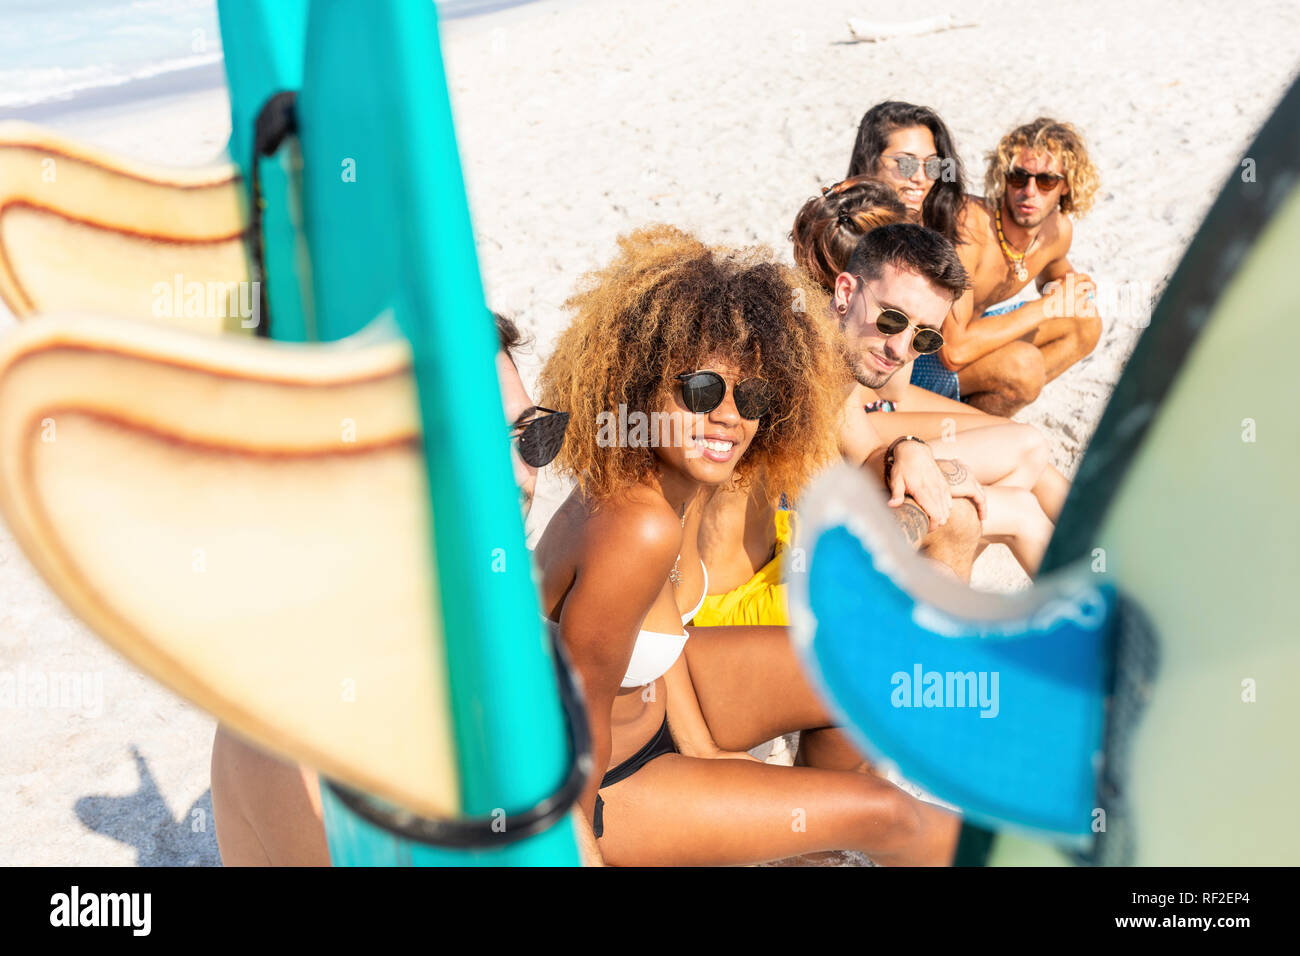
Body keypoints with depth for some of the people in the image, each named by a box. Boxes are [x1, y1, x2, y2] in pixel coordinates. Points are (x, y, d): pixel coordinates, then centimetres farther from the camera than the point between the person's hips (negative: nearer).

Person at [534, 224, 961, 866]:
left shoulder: (680, 477, -10)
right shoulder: (637, 528, -37)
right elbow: (579, 715, -28)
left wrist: (703, 751, -1)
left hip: (652, 700, 8)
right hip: (589, 784, -8)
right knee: (879, 814, -6)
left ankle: (817, 830, 35)